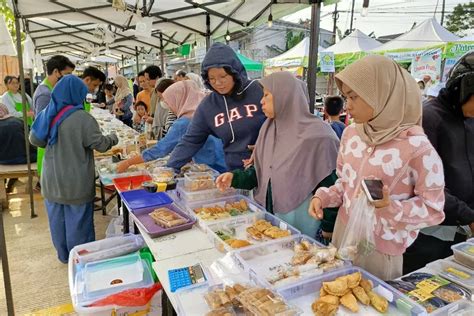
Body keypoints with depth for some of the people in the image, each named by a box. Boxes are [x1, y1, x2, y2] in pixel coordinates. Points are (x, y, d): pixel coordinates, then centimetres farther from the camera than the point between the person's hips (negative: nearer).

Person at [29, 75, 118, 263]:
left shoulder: (47, 114, -1)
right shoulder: (82, 118, -18)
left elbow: (34, 139, 8)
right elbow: (100, 144, -14)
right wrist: (113, 139, 5)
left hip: (52, 180, 6)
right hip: (76, 182, -5)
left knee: (57, 218, 18)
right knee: (78, 220, 9)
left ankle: (64, 255, 35)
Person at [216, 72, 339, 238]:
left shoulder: (317, 135, -16)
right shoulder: (268, 128, 4)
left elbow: (330, 184, -14)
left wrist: (328, 231, -12)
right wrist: (235, 177, -6)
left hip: (300, 220, -6)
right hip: (268, 212, 6)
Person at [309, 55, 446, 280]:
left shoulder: (417, 148, -21)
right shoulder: (351, 133, -2)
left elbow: (434, 210, -14)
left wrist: (390, 208, -29)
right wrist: (323, 197, -6)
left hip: (381, 251, -5)